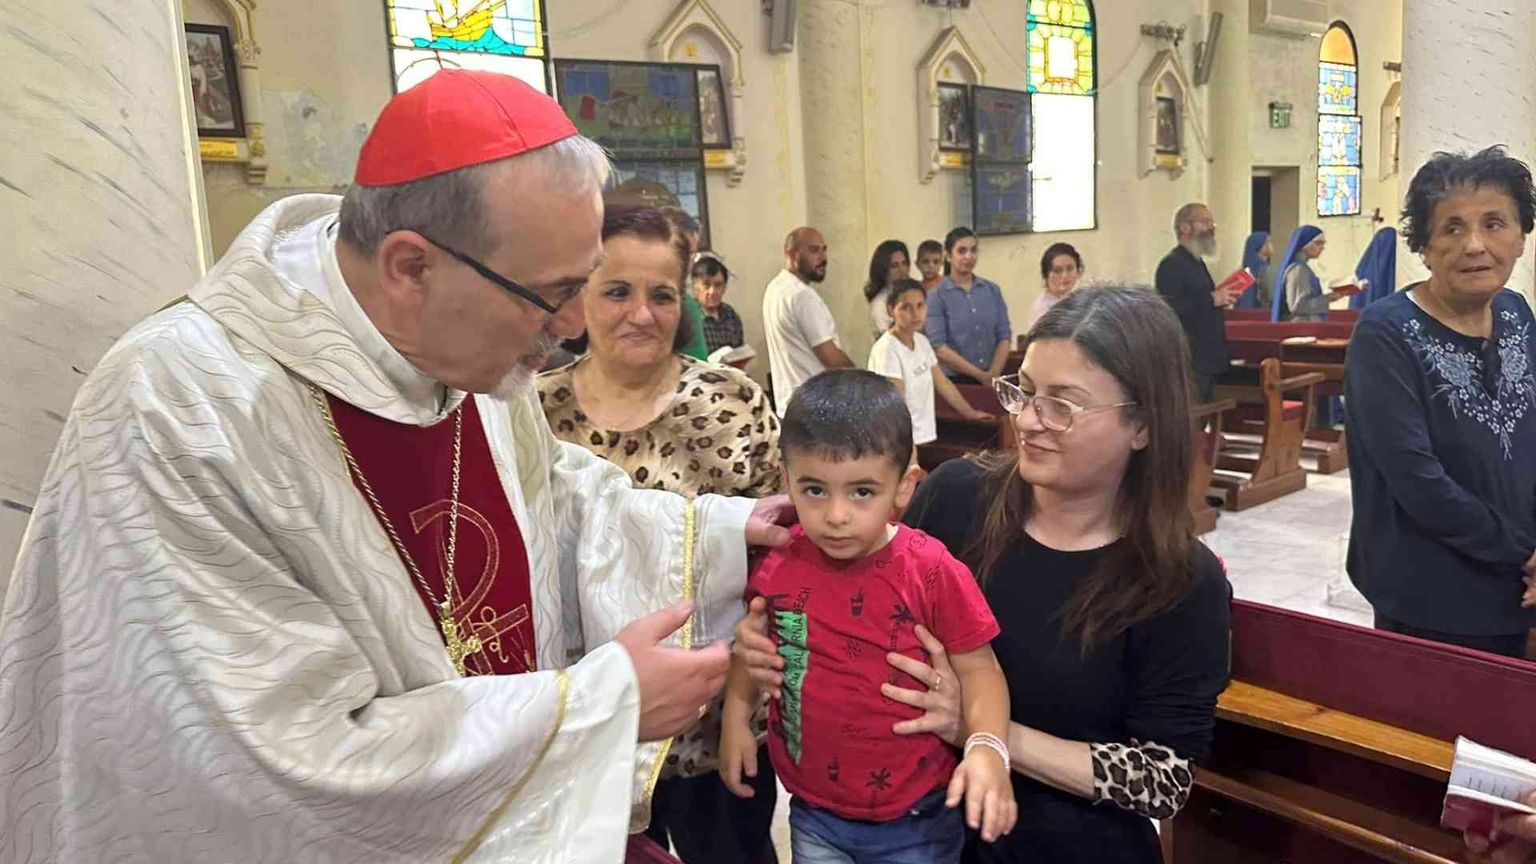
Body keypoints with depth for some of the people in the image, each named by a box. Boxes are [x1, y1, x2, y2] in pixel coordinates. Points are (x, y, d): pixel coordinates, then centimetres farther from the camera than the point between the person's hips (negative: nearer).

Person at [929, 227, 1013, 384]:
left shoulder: (993, 290, 8)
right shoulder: (936, 296, -4)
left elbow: (1004, 337, 5)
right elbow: (938, 347, -11)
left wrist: (994, 374, -10)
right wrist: (981, 375, -12)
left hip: (992, 380, 3)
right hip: (954, 380, -3)